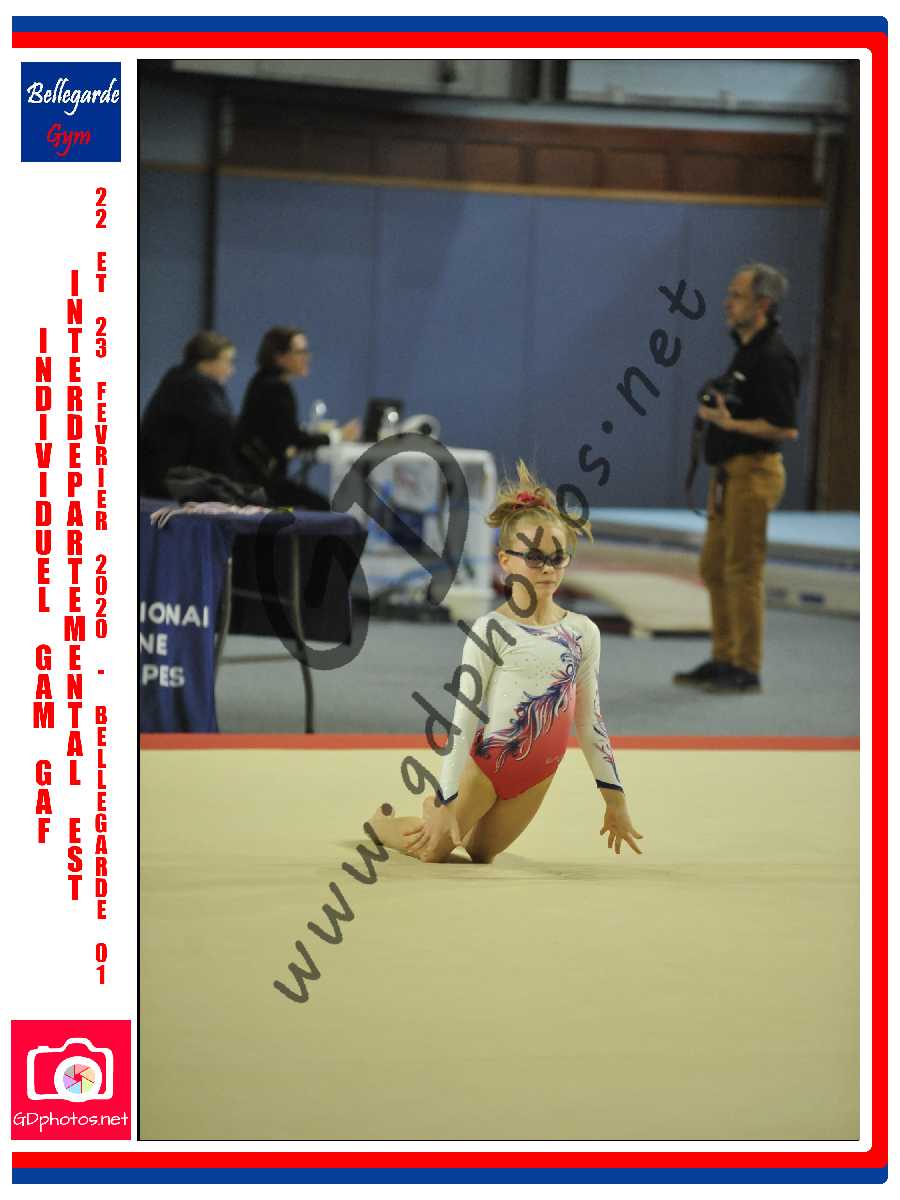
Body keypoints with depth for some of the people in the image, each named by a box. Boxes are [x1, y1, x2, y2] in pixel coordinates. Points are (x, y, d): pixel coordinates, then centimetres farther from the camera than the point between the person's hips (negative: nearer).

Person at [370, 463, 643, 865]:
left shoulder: (583, 633, 0)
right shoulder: (490, 631, -14)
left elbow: (589, 718, 8)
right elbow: (463, 718, -13)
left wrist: (614, 798, 9)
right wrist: (447, 802, -14)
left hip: (536, 775, 5)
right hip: (486, 761, -4)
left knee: (480, 854, 15)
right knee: (432, 851, 7)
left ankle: (436, 807, 45)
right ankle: (383, 819, 40)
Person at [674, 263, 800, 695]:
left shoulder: (773, 358, -15)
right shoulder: (744, 351, 16)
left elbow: (786, 428, -21)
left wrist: (729, 423, -21)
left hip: (754, 472, -10)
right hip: (730, 474, 10)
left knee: (742, 570, -7)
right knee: (714, 568, 13)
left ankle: (746, 669, -2)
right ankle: (723, 660, 20)